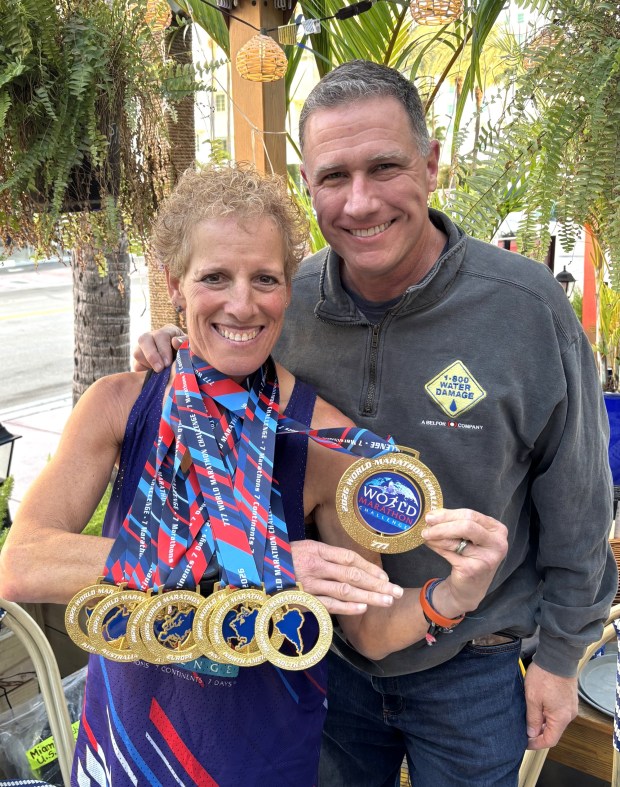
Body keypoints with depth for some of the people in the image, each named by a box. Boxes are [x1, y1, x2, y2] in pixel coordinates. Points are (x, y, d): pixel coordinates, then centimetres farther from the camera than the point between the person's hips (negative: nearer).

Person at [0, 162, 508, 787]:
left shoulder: (325, 438, -20)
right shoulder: (119, 404, -14)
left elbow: (368, 633, -12)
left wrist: (449, 599, -33)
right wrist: (244, 565, -36)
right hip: (129, 726, 2)